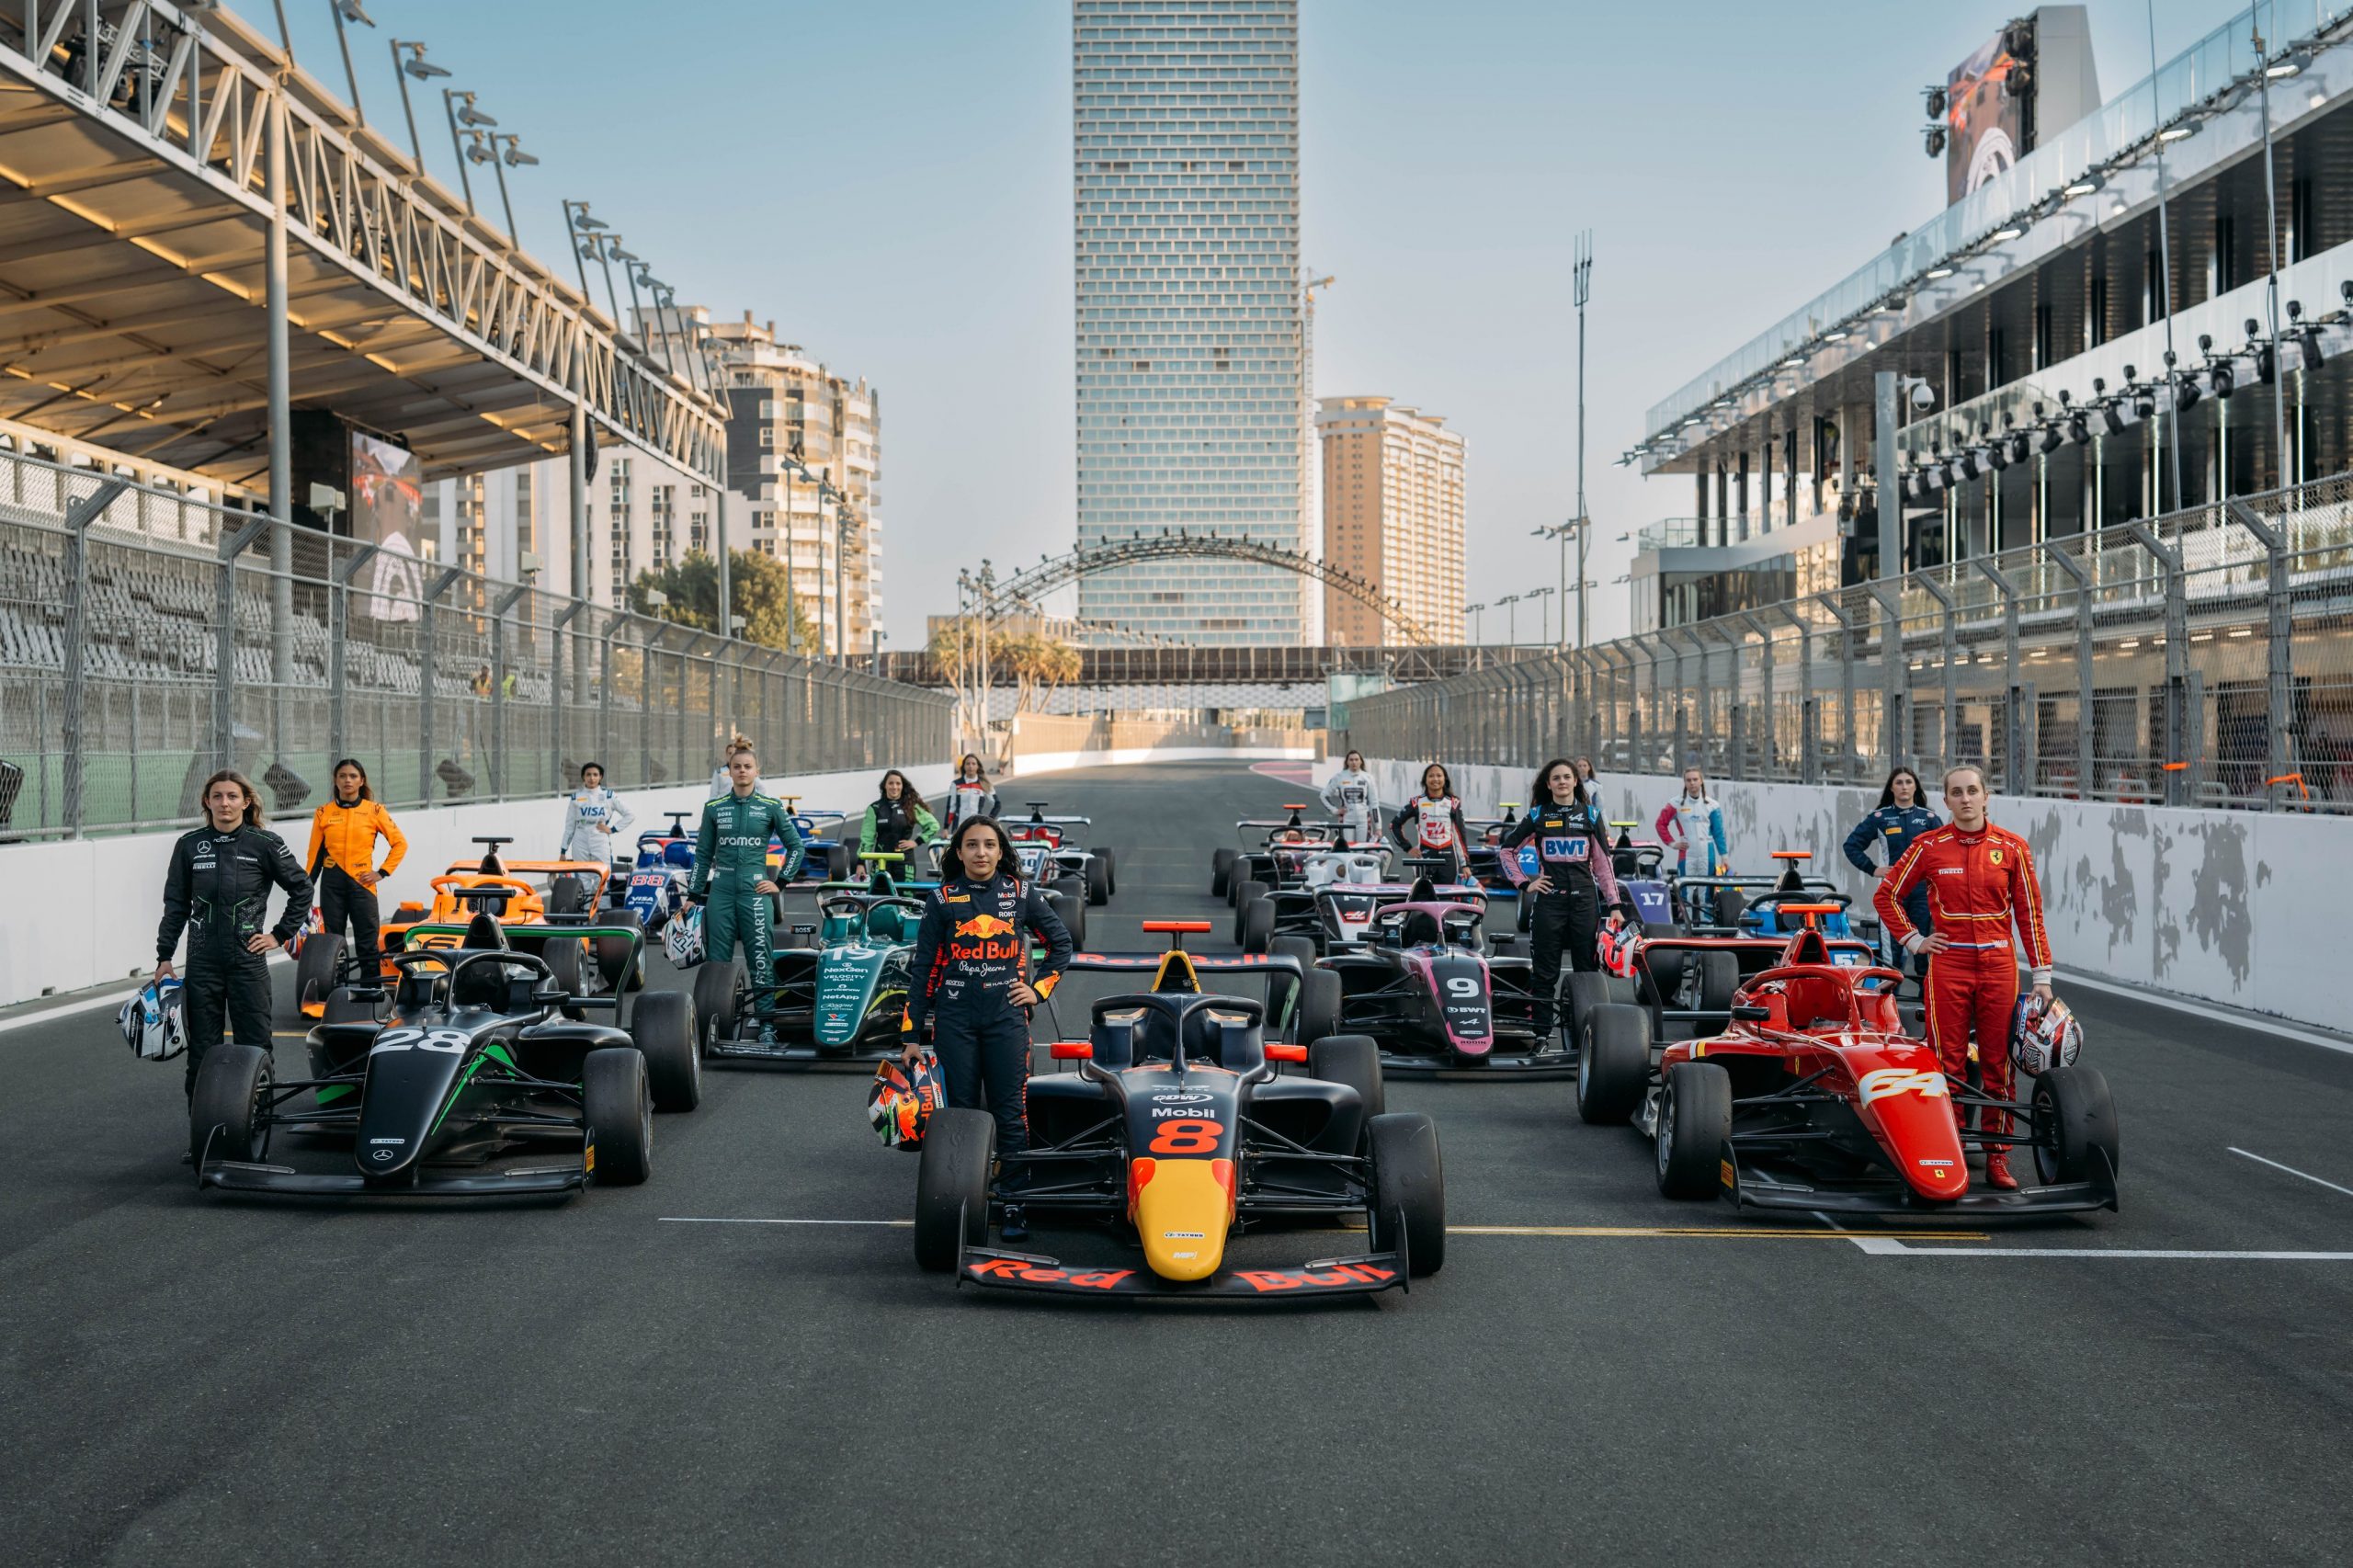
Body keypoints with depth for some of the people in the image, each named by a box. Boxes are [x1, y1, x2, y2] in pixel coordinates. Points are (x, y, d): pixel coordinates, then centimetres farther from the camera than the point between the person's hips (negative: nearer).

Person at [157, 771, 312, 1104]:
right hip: (202, 963, 2)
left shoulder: (264, 844, -3)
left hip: (248, 960, -1)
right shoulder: (189, 845, 3)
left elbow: (302, 889, 7)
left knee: (255, 1047, 2)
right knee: (202, 1051, 4)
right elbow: (176, 905, 9)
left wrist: (280, 935, 2)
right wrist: (164, 957, 6)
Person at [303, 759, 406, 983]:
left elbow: (400, 843, 7)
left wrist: (382, 872, 0)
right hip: (332, 883, 1)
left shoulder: (374, 810, 1)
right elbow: (314, 854, 9)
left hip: (361, 882, -1)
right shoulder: (324, 813, 5)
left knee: (368, 942, -2)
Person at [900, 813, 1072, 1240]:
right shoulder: (942, 900, 2)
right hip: (954, 1019, 0)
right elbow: (924, 968, 3)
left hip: (1006, 1017, 0)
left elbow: (1061, 942, 17)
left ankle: (1014, 1208, 4)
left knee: (1011, 1116, -2)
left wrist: (1039, 988, 7)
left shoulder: (1021, 895, 4)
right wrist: (911, 1034, 1)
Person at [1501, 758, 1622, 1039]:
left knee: (1588, 968, 2)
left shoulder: (1591, 815, 7)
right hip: (1550, 898, 0)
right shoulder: (1537, 816, 6)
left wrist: (1614, 903, 1)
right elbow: (1506, 848, 13)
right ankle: (1542, 1034, 5)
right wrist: (1523, 884, 3)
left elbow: (1603, 862, 7)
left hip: (1584, 898, 0)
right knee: (1545, 972, 0)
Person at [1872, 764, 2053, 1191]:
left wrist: (2042, 974, 1)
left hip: (1999, 964, 1)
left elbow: (2030, 913, 4)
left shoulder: (2012, 847, 2)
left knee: (1998, 1065, 5)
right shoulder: (1928, 846, 1)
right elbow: (1887, 895, 11)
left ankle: (1998, 1158, 12)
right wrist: (1913, 940, 3)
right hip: (1948, 966, -1)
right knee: (1948, 1064, 1)